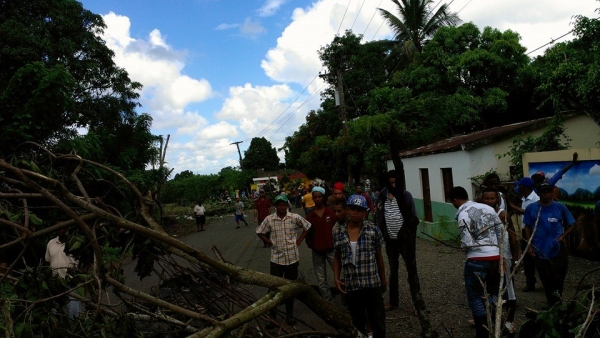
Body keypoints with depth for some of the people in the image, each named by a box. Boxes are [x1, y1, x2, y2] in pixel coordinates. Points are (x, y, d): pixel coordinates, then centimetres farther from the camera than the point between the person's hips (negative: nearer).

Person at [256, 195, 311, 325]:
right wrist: (270, 242, 0)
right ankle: (272, 315, 18)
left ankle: (289, 314, 28)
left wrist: (299, 241, 1)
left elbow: (307, 227, 7)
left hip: (292, 257, 0)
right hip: (276, 258, 0)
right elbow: (260, 232, 8)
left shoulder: (295, 217, -6)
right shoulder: (269, 219, -5)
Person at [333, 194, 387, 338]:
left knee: (379, 326, 4)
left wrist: (383, 280, 9)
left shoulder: (373, 230, -6)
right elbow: (337, 257, 9)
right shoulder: (339, 232, -1)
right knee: (358, 326, 17)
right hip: (351, 287, 2)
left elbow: (379, 256, 4)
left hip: (372, 286, -2)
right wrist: (336, 278, -2)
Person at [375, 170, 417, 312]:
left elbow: (413, 217, -4)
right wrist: (383, 235, -6)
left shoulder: (406, 196, -7)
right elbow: (378, 217, 3)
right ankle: (393, 301, 27)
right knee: (393, 271, 15)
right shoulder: (382, 196, -1)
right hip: (390, 240, 3)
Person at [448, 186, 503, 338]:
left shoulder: (463, 214, -12)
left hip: (477, 260, -7)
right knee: (492, 294, 23)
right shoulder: (488, 208, 9)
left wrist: (463, 247, 6)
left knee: (476, 298, 7)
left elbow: (467, 243, -15)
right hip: (496, 257, 7)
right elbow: (501, 231, 10)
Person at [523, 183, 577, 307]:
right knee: (546, 281, 11)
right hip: (539, 250, 1)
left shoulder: (560, 207, -2)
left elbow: (572, 224, 6)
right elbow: (527, 227, 4)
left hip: (558, 250, 0)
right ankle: (553, 306, 27)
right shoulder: (531, 208, -1)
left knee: (558, 279, 6)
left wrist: (563, 236, -10)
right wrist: (529, 246, -1)